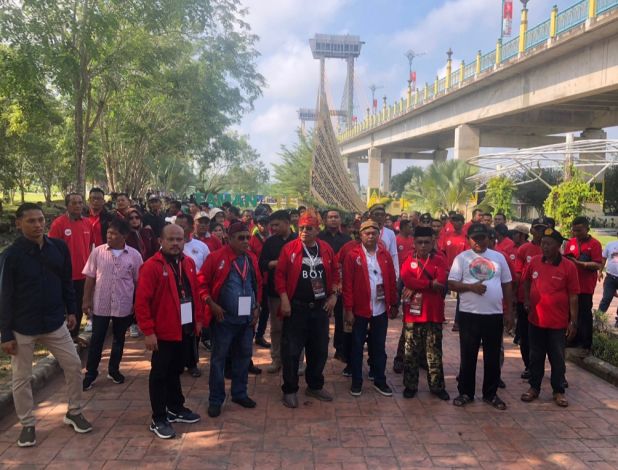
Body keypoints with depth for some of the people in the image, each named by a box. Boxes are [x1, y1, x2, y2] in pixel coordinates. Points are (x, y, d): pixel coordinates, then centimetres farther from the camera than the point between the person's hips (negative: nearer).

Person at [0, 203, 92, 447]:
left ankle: (74, 412, 27)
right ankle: (27, 425, 27)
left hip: (54, 322, 3)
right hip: (22, 327, -3)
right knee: (21, 378, 8)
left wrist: (71, 311, 8)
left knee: (74, 365, 7)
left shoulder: (59, 248, -3)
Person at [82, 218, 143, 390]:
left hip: (124, 306, 0)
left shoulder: (134, 255, -4)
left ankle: (114, 370, 30)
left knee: (119, 339, 14)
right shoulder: (98, 252, -3)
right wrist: (86, 300, -1)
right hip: (100, 304, 0)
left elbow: (138, 281, 1)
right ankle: (90, 373, 20)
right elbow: (90, 278, 2)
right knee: (96, 339, 7)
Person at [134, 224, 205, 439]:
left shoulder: (189, 263, 6)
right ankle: (158, 419, 15)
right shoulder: (151, 266, -15)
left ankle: (176, 408, 35)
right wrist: (148, 331, -18)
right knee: (160, 374, 5)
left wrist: (199, 318, 11)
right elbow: (141, 301, -17)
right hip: (163, 332, -6)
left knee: (176, 371, 20)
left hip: (186, 329, 7)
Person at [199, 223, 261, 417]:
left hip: (247, 318, 5)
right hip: (224, 318, -5)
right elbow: (202, 283, -8)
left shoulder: (252, 259, 6)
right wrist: (212, 305, -14)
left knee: (243, 356, 14)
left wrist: (257, 307, 8)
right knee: (219, 358, 4)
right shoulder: (216, 257, -10)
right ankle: (215, 400, 15)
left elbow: (258, 284, 16)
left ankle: (239, 393, 30)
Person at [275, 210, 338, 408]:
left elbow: (334, 273, 13)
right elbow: (280, 274, -6)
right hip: (296, 307, -4)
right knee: (291, 350, 2)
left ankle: (315, 386, 30)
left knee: (319, 349, 13)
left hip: (320, 307, 4)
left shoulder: (326, 249, 4)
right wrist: (284, 299, -12)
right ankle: (290, 390, 16)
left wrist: (333, 295, 4)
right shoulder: (289, 248, -7)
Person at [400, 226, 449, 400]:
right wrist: (430, 284, -16)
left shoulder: (440, 260, 3)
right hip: (412, 314, 0)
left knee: (434, 352, 8)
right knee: (411, 352, 8)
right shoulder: (409, 261, 4)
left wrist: (416, 286, -15)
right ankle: (410, 385, 19)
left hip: (434, 314, 0)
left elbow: (441, 282, -13)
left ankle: (437, 386, 19)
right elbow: (406, 280, -15)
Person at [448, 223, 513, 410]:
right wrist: (471, 286, -19)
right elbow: (452, 284, -3)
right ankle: (465, 392, 19)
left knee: (493, 357, 10)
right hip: (469, 314, -2)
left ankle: (491, 393, 24)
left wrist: (508, 312, 8)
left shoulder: (499, 257, 8)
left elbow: (506, 285, 11)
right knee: (468, 356, 7)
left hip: (495, 314, 2)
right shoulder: (462, 258, 0)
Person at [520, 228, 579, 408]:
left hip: (558, 322, -2)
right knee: (536, 356, 14)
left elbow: (573, 296, -7)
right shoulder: (534, 262, -2)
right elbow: (525, 281, 16)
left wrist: (573, 322, -8)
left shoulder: (569, 267, -9)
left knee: (557, 358, 10)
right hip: (535, 319, 3)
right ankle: (534, 387, 28)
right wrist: (526, 299, 3)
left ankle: (558, 391, 25)